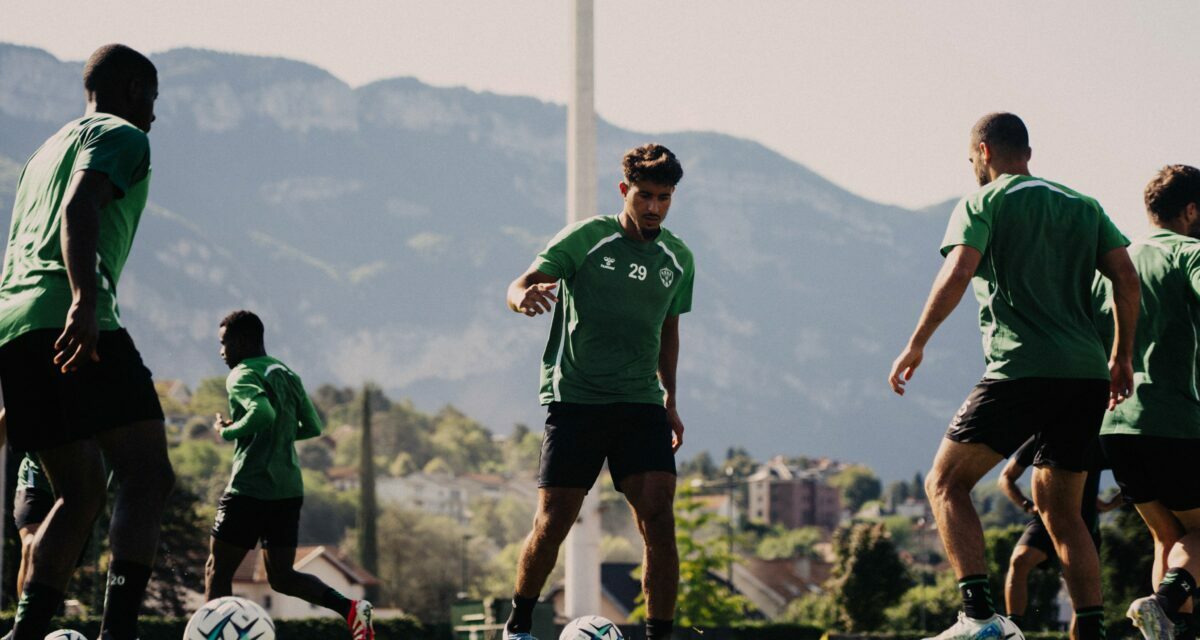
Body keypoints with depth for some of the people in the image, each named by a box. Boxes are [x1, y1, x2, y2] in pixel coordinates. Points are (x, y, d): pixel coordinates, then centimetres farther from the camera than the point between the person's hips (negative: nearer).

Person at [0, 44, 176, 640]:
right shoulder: (121, 136, 4)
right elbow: (80, 207, -14)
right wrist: (84, 302, -27)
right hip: (69, 320, -9)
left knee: (81, 493, 14)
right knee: (147, 476, -12)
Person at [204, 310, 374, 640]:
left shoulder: (242, 376, -9)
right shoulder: (287, 375, 17)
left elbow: (263, 414, -27)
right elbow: (312, 427, 19)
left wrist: (228, 431, -11)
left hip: (250, 488, -8)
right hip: (289, 489, 8)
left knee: (217, 572, 1)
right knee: (281, 576, 12)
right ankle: (350, 608, -8)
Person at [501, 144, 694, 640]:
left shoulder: (678, 259, 10)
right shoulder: (586, 238, -4)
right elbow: (521, 286, -13)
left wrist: (670, 399, 24)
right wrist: (524, 296, -37)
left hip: (642, 403, 3)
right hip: (575, 399, -3)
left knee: (658, 518, -12)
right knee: (553, 523, -4)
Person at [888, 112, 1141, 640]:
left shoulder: (983, 203, 5)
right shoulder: (1084, 207, 21)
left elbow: (958, 271, -10)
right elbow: (1126, 276, 11)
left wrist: (916, 343, -6)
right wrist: (1122, 358, 17)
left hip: (1021, 371, -6)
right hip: (1087, 376, 6)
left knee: (946, 483, 3)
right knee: (1060, 510, 16)